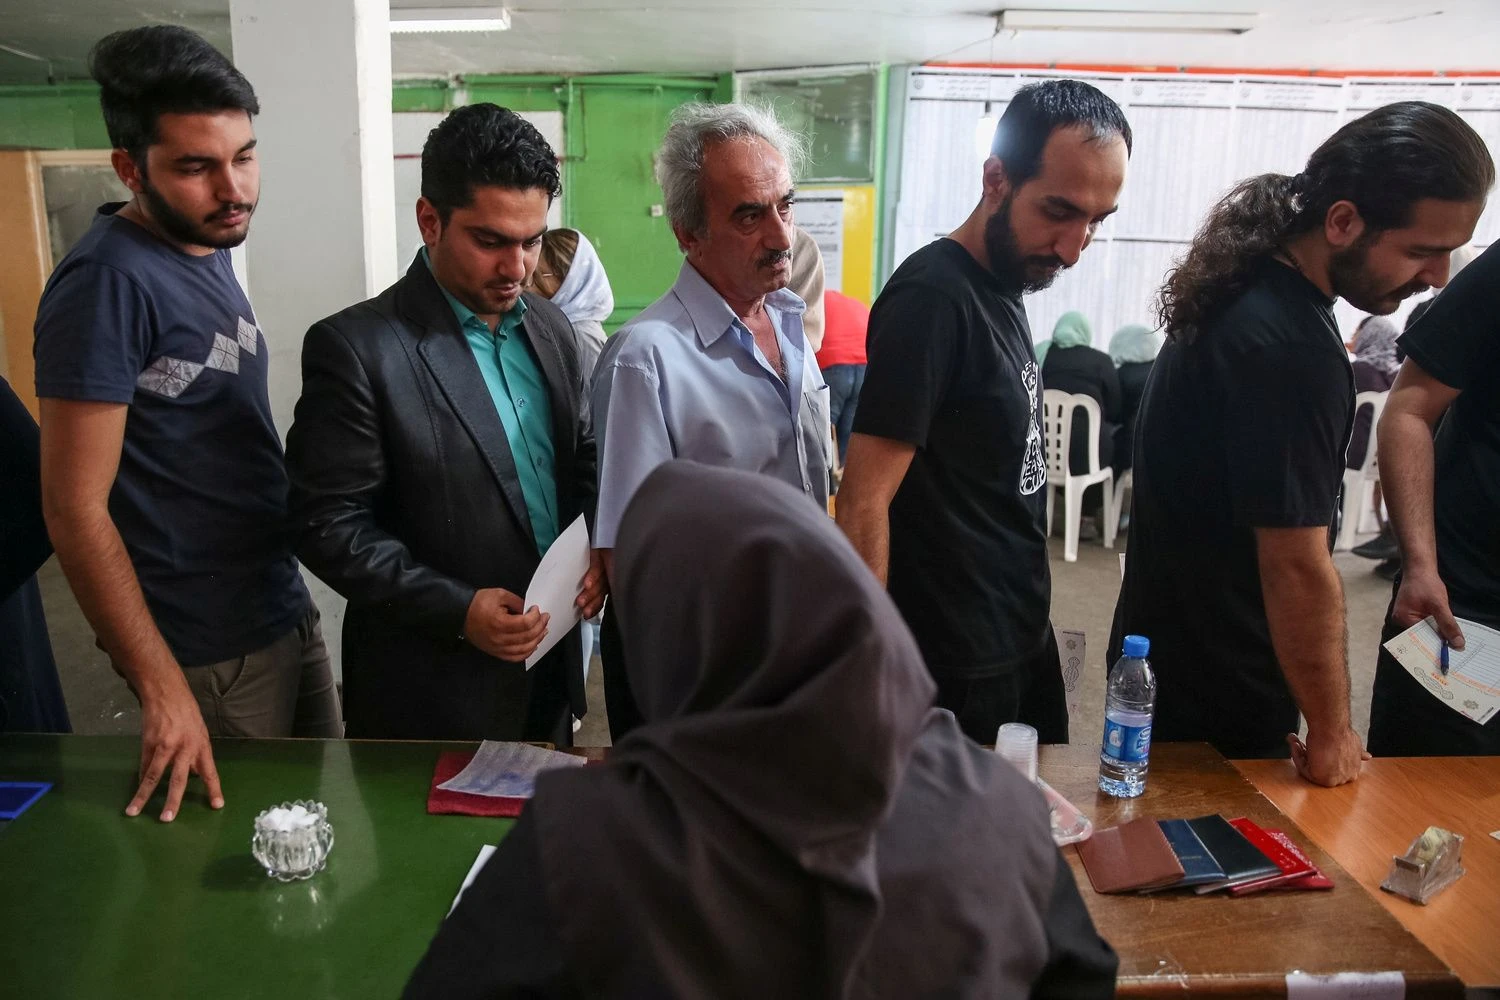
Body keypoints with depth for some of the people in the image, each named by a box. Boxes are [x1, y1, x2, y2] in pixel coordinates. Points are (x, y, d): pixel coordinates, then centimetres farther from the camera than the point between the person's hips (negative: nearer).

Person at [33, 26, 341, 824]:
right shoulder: (110, 280, -19)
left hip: (285, 609, 8)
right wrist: (160, 689, -20)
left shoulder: (209, 246, 6)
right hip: (211, 652, -8)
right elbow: (75, 509, -19)